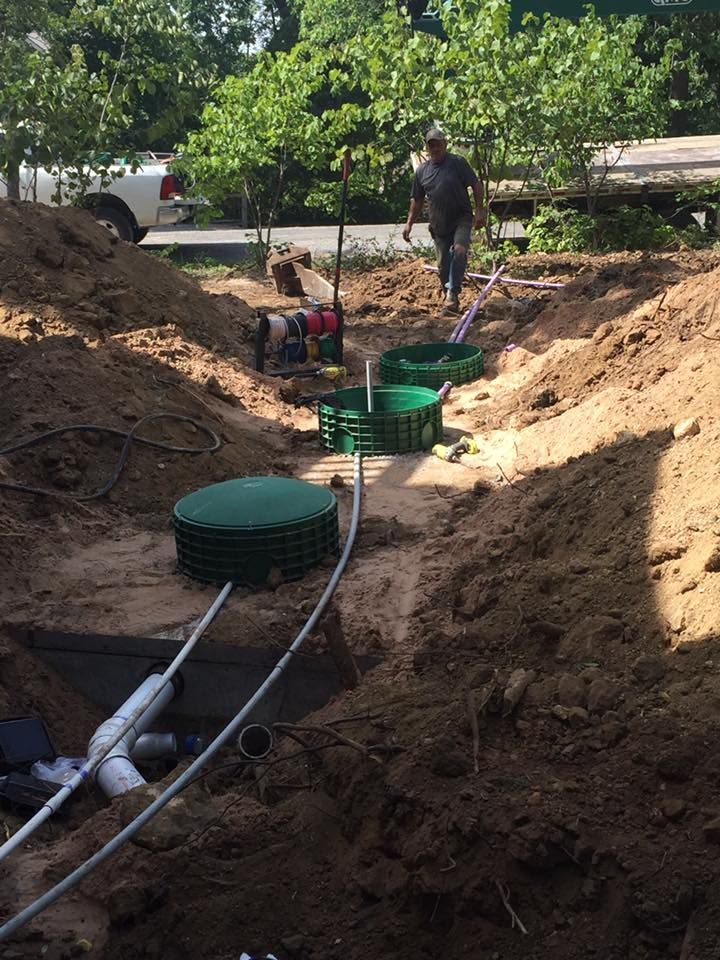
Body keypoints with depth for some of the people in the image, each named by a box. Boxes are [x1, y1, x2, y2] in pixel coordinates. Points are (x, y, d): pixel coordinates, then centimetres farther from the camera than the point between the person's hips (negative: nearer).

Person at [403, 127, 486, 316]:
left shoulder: (458, 163, -4)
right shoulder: (422, 170, 8)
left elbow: (476, 185, -4)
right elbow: (417, 200, 15)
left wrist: (480, 211, -12)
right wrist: (409, 223, 9)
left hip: (461, 219, -4)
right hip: (439, 225, 4)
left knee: (459, 251, -27)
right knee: (443, 264, 7)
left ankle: (452, 293, -25)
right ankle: (450, 300, 21)